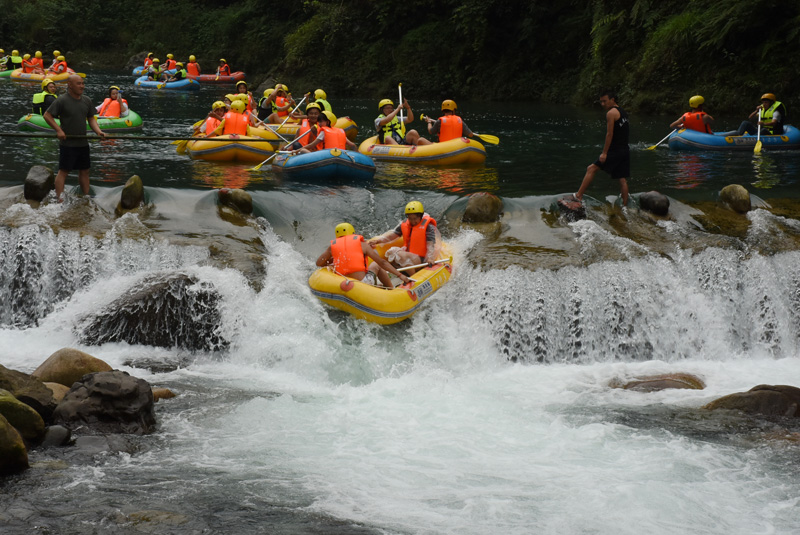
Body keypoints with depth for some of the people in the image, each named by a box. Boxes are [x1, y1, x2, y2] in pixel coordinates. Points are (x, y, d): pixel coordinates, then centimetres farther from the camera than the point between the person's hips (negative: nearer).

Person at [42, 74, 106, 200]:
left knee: (84, 171, 12)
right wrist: (58, 130, -16)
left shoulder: (86, 100, 9)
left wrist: (98, 131, -2)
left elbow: (91, 118, 16)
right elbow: (47, 115, -8)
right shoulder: (62, 100, -10)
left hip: (83, 143, 7)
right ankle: (59, 198, -5)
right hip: (67, 143, -7)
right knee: (63, 171, -5)